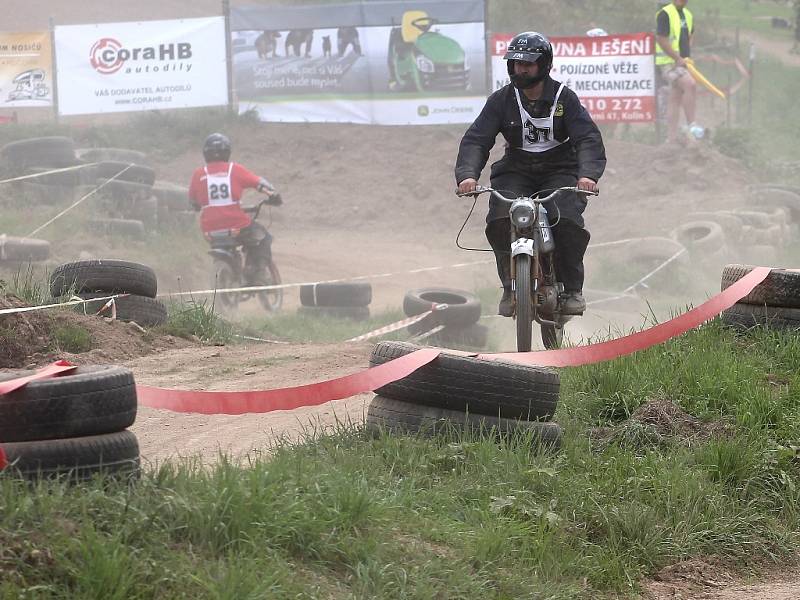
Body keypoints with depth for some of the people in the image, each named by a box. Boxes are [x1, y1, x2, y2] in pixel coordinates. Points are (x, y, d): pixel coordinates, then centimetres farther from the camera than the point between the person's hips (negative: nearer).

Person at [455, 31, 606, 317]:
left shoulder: (564, 98, -4)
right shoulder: (502, 100, 0)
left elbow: (588, 138, -13)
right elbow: (476, 140, -7)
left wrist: (588, 174, -33)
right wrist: (467, 174, -27)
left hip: (559, 170, -1)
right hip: (515, 172, 1)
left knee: (567, 222, -27)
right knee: (499, 222, -25)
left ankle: (572, 289, -8)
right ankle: (511, 288, -8)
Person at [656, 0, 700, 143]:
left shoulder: (688, 15, 15)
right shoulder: (665, 14, -11)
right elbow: (661, 40, -17)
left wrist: (687, 57, 12)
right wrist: (678, 58, -18)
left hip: (681, 63, 8)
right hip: (668, 62, -8)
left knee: (675, 99, 7)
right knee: (690, 84, -24)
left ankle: (672, 137, 8)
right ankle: (691, 124, -17)